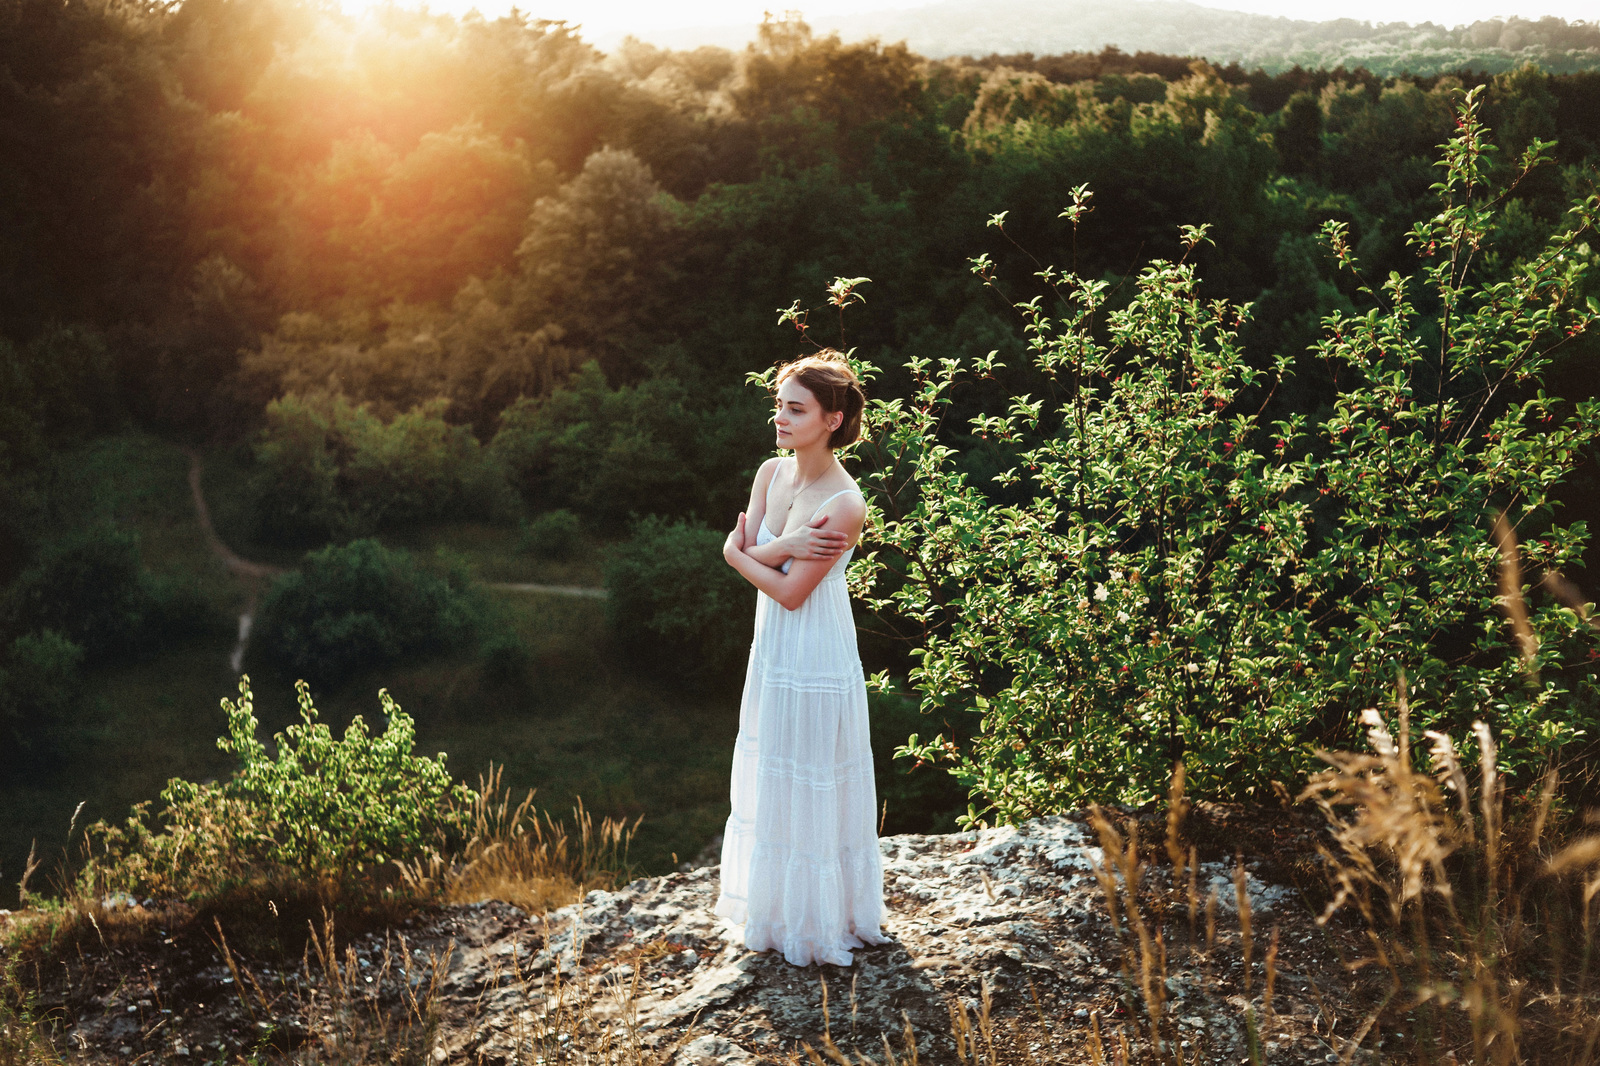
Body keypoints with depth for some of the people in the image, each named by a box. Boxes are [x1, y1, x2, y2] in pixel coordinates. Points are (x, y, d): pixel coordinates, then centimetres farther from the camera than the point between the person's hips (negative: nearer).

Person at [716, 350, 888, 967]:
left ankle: (817, 921, 24)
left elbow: (791, 593, -21)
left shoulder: (845, 505, -22)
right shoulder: (771, 473, 0)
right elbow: (745, 550, -5)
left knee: (811, 787, 5)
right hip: (771, 650, 8)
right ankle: (773, 907, 37)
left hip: (816, 660, -8)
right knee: (769, 776, 19)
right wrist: (784, 546, -23)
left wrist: (740, 552, -8)